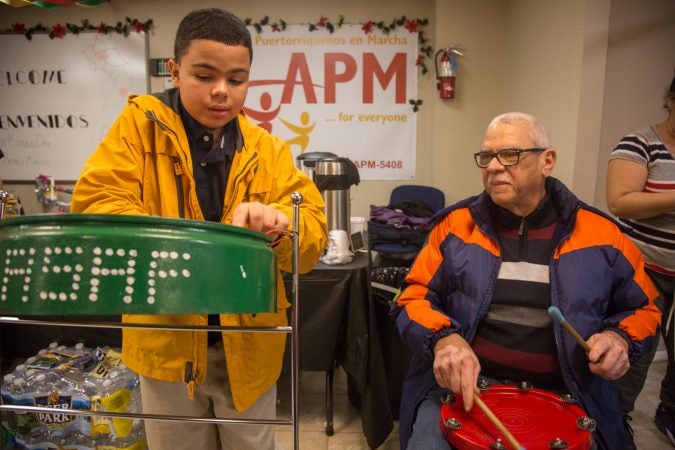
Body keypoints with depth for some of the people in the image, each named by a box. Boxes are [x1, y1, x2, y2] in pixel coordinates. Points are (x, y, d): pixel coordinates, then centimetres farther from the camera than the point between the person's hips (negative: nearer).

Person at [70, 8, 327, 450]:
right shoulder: (139, 125, -5)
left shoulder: (268, 150, 0)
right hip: (166, 340, -1)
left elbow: (313, 232, -7)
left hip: (249, 342, 2)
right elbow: (95, 203, -13)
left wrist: (276, 222, -31)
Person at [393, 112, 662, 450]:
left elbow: (642, 306, 14)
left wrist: (619, 338, -8)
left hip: (560, 397, 1)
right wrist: (444, 339, -20)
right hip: (461, 385, 0)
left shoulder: (599, 233, 2)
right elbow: (413, 298, 0)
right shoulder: (455, 224, 0)